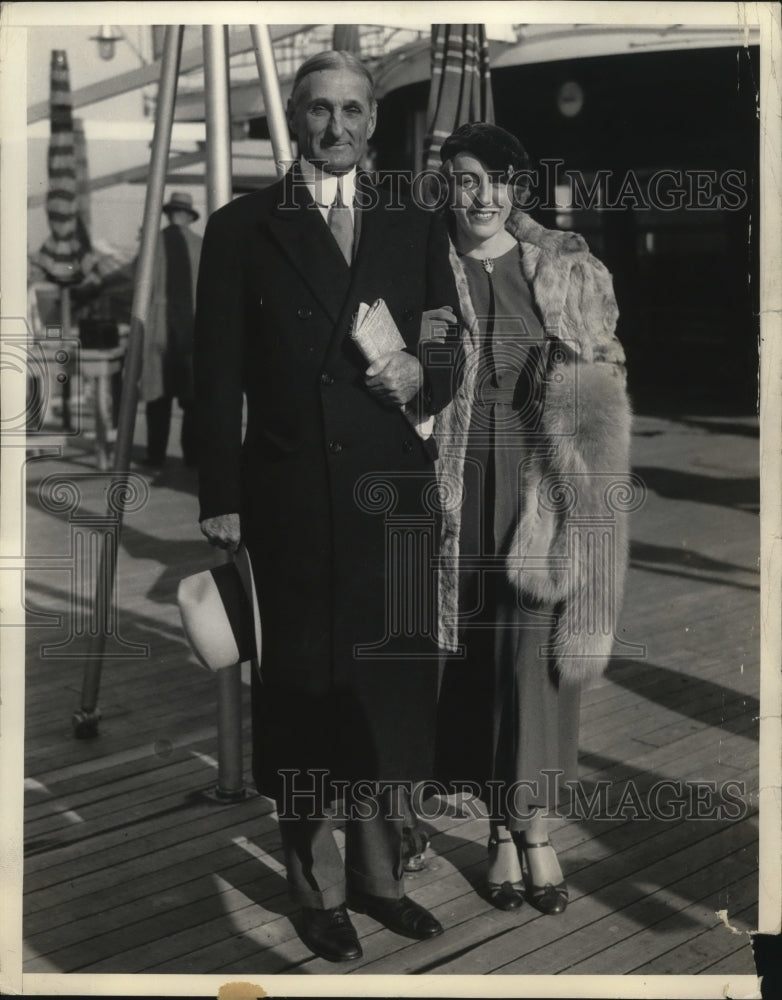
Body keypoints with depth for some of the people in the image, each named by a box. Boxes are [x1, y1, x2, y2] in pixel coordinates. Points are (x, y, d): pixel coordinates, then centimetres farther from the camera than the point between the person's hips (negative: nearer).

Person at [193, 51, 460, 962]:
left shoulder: (416, 228, 11)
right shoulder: (241, 227, 4)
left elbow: (452, 358, 14)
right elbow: (217, 374, 1)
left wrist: (422, 375, -10)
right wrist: (220, 498, -4)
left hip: (392, 493, 2)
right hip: (290, 498, -2)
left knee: (389, 682, 8)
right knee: (303, 686, 4)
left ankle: (377, 870, 24)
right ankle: (318, 883, 19)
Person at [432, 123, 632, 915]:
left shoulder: (567, 273, 5)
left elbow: (607, 377, 10)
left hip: (544, 485, 0)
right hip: (460, 487, 0)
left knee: (537, 657, -2)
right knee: (474, 657, 5)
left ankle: (536, 829, 13)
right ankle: (501, 829, 19)